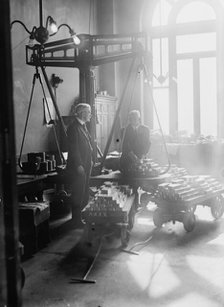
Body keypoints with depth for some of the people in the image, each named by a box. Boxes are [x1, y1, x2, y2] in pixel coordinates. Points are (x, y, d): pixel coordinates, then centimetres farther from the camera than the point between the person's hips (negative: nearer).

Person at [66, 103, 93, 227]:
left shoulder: (83, 126, 16)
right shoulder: (73, 127, -14)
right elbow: (73, 148, -19)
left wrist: (90, 161, 16)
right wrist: (79, 165, -20)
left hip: (86, 165, 9)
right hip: (77, 167, -9)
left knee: (85, 193, 14)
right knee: (78, 194, -2)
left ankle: (84, 216, 24)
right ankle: (76, 220, 8)